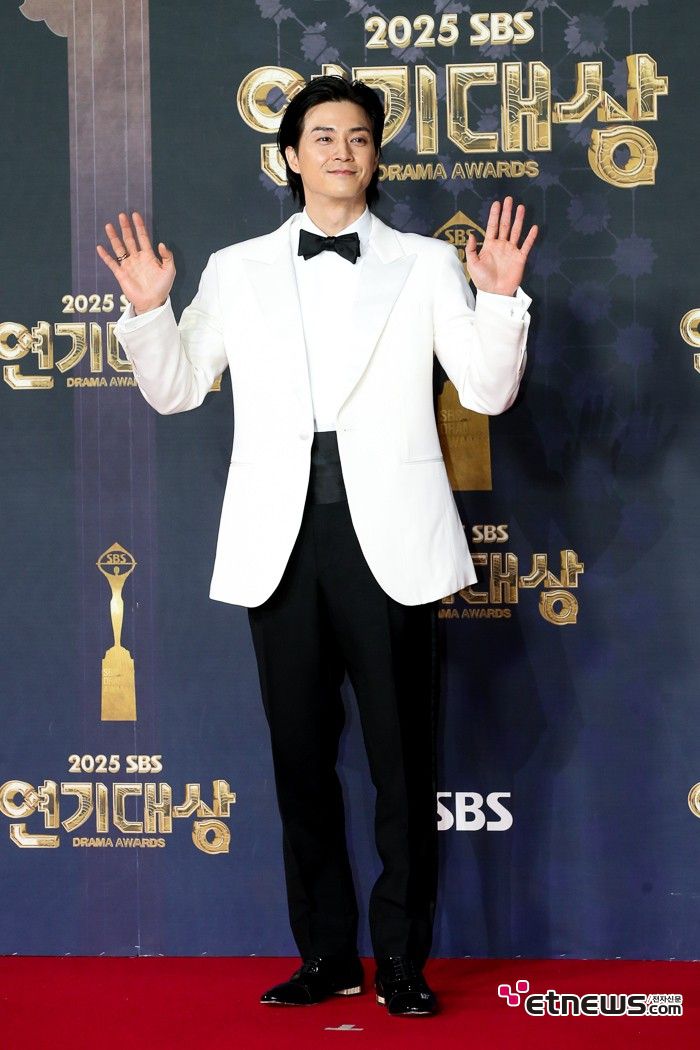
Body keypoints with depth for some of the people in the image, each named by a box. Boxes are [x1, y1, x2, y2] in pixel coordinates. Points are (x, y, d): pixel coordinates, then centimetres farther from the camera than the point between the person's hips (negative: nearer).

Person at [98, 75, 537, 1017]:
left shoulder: (426, 266, 8)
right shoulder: (237, 271, 13)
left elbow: (488, 390, 3)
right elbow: (173, 388, 14)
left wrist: (500, 298, -13)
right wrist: (148, 308, -2)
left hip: (389, 539, -2)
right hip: (281, 542, 2)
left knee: (403, 760, 0)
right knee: (302, 758, 7)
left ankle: (402, 963, 11)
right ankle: (326, 956, 18)